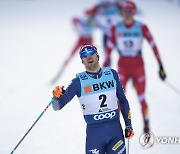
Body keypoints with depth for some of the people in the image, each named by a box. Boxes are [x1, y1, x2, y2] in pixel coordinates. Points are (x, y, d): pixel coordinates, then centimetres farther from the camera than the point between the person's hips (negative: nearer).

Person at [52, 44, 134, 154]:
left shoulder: (112, 74, 6)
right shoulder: (79, 81, -3)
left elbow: (123, 101, 16)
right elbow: (58, 106, -5)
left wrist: (129, 126, 13)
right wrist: (57, 96, -27)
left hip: (115, 129, 2)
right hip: (94, 132, -2)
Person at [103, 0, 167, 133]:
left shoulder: (142, 27, -10)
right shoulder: (116, 28, -5)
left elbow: (153, 46, -7)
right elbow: (109, 48, 1)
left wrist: (161, 66, -8)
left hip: (138, 67, -1)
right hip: (123, 67, 1)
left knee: (141, 99, 4)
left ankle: (147, 127, 22)